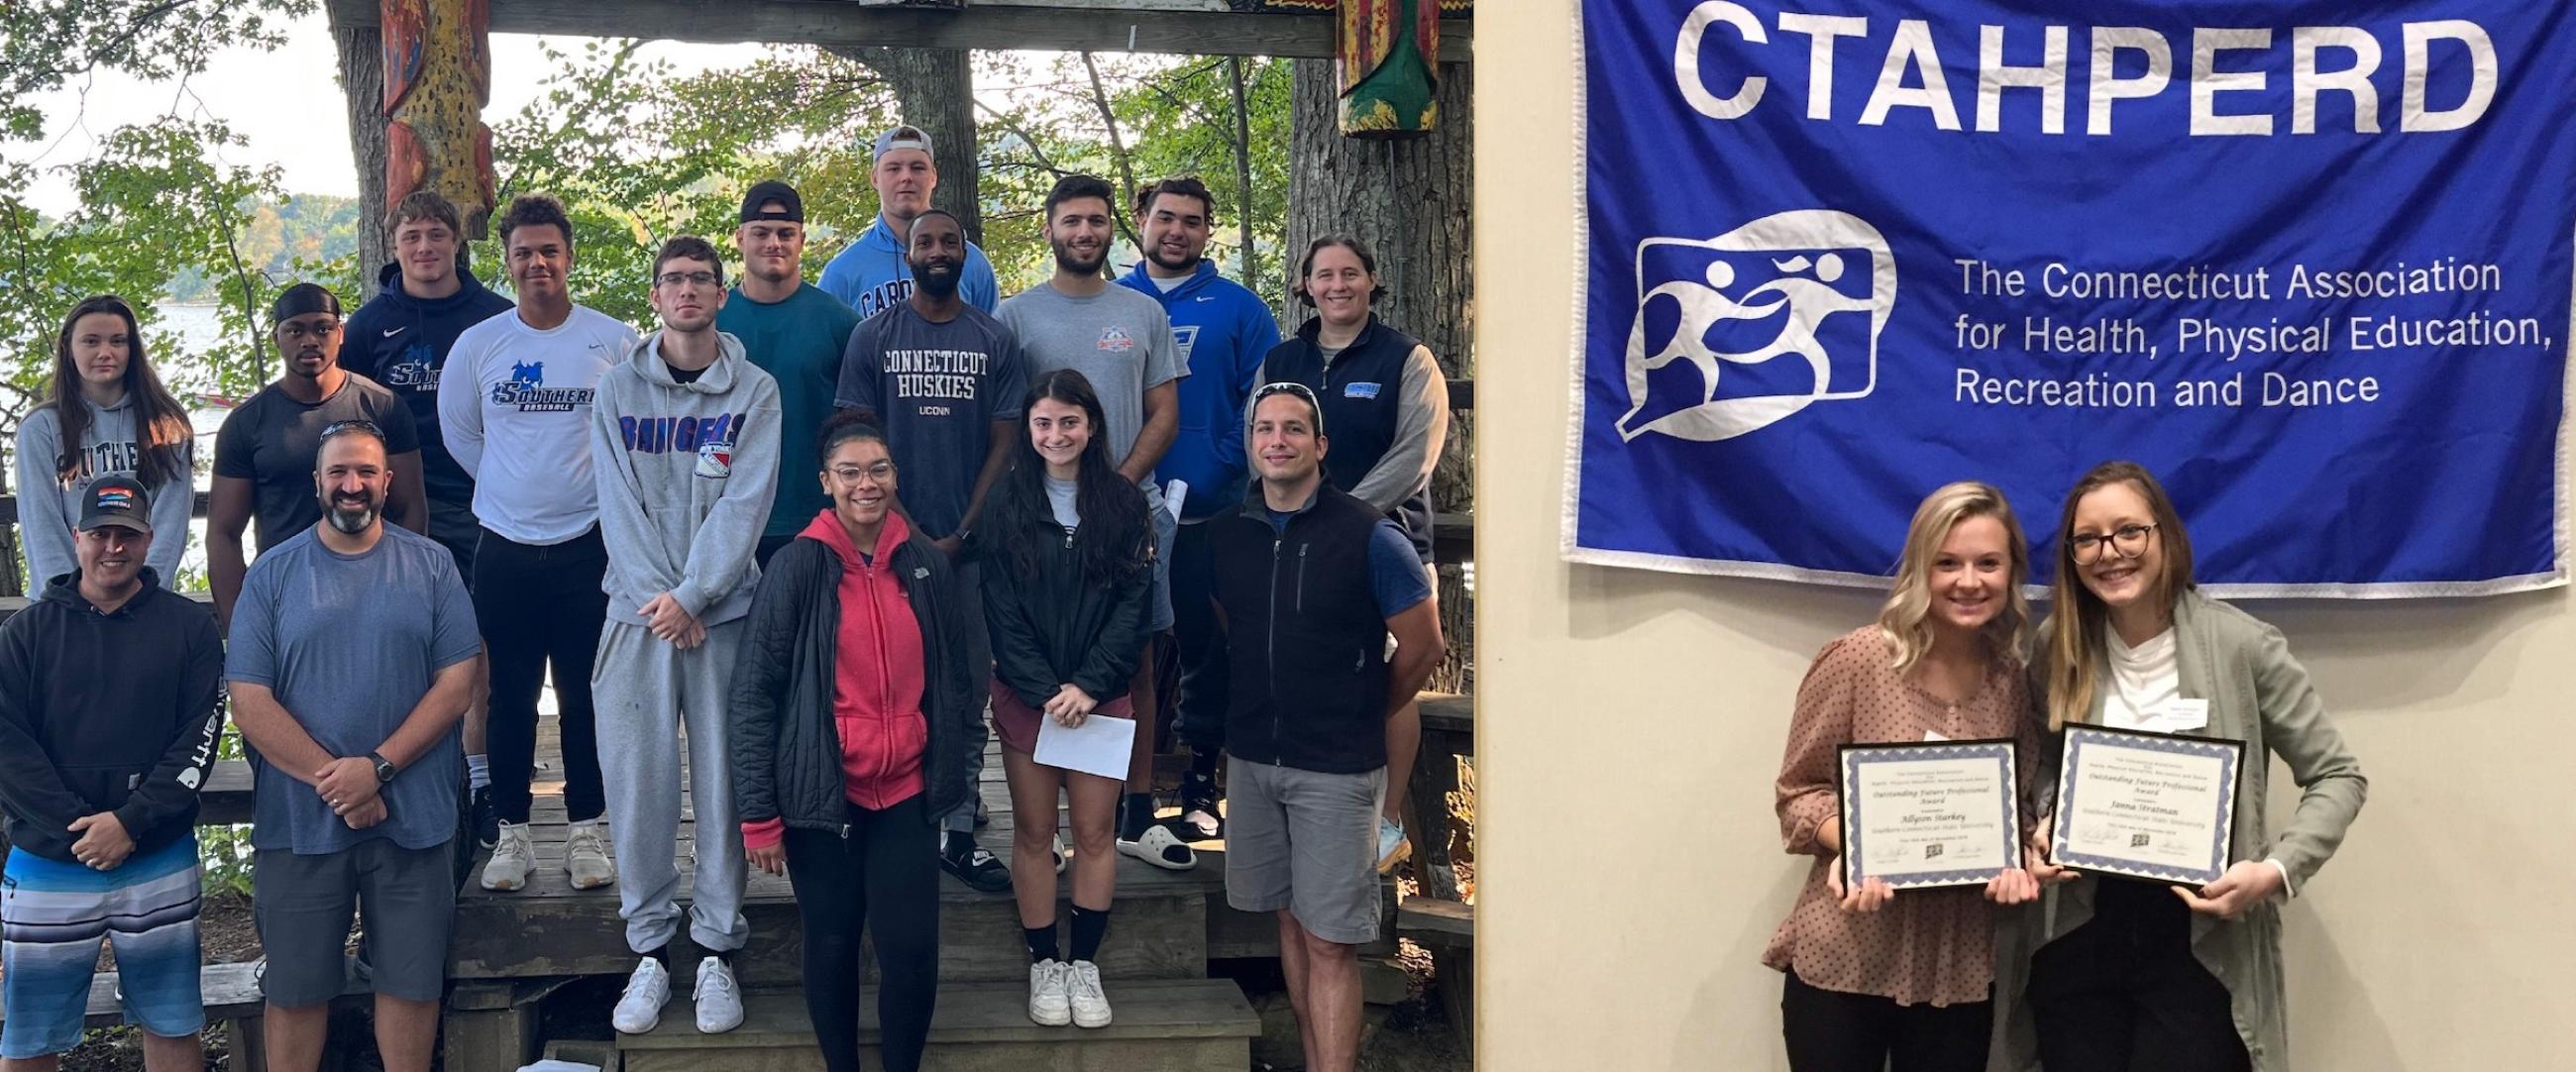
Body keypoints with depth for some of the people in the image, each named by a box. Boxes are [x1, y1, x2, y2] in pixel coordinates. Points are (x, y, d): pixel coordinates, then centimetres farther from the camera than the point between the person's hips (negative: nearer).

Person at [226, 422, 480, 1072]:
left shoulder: (431, 567, 4)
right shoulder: (273, 573, 3)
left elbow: (456, 683, -2)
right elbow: (249, 702, -4)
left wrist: (378, 767, -14)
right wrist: (333, 779, -13)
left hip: (412, 819, 0)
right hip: (299, 820, 0)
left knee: (412, 982, 7)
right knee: (295, 988, 9)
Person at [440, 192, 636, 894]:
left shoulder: (613, 341, -3)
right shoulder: (478, 344, 2)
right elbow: (457, 430, 16)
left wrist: (590, 489, 5)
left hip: (589, 542, -1)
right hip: (505, 545, 1)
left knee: (585, 695, 4)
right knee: (509, 696, 6)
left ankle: (585, 830, 15)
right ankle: (511, 833, 16)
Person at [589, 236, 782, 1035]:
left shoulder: (755, 392, 3)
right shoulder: (618, 391, 7)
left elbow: (745, 505, -5)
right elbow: (619, 506, 0)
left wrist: (690, 595, -14)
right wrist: (659, 599, -11)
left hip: (724, 611, -1)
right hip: (639, 611, 1)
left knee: (723, 780, 0)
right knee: (638, 782, 0)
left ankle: (717, 951, 9)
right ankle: (650, 950, 9)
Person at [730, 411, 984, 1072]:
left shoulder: (928, 566, 4)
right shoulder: (798, 567, -6)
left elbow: (959, 678, 14)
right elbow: (754, 695, -6)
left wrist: (964, 765, 9)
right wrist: (758, 816, -9)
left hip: (907, 794, 2)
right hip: (823, 796, -2)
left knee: (912, 949, -1)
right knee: (832, 947, 7)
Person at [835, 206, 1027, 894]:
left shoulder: (995, 341, 6)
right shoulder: (873, 338, 5)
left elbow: (1004, 443, 3)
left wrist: (959, 536, -7)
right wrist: (907, 531, -8)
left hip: (971, 545, 1)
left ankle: (960, 833, 8)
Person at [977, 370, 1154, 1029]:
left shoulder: (1124, 503, 2)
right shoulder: (1007, 505, 1)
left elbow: (1132, 606, -2)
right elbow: (1002, 612, -3)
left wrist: (1088, 686, -12)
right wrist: (1045, 691, -12)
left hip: (1102, 695, 0)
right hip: (1024, 694, 0)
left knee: (1095, 832, 2)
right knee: (1034, 832, 4)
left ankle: (1085, 962, 12)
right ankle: (1043, 963, 14)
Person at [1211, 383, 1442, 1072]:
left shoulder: (1368, 537, -10)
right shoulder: (1227, 534, 3)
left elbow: (1422, 646, -2)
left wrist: (1361, 718, 7)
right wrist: (1256, 711, 14)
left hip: (1336, 769, -5)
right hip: (1252, 758, 5)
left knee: (1330, 943, -5)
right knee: (1290, 920, 13)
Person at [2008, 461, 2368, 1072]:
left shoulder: (2241, 647, -9)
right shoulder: (2055, 648, 1)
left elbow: (2338, 777, -4)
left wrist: (2278, 871, -18)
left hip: (2200, 944, -3)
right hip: (2077, 938, 3)